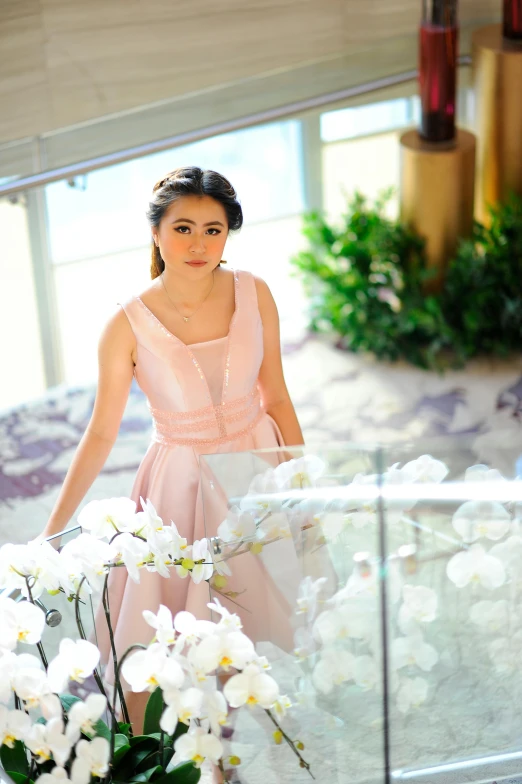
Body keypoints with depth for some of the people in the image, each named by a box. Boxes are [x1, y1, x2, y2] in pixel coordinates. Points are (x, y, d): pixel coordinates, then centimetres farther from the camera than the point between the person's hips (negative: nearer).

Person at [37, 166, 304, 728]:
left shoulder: (254, 295, -10)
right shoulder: (130, 325, -17)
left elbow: (277, 398, 1)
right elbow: (100, 434, -11)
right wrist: (51, 534, -11)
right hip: (179, 485, -2)